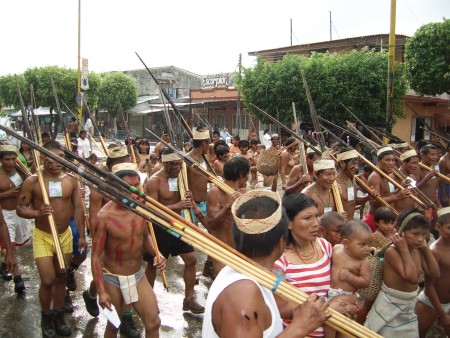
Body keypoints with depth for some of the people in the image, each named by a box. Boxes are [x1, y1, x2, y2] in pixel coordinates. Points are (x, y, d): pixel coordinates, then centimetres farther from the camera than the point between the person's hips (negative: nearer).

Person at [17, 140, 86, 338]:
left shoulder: (71, 181, -4)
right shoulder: (32, 181, -13)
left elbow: (78, 208, 0)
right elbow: (20, 208, -8)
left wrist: (82, 236, -1)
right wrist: (38, 213, -29)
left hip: (65, 235, 3)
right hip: (42, 236, -3)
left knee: (61, 278, 14)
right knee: (47, 280, -4)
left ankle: (58, 315, 33)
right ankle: (46, 317, 22)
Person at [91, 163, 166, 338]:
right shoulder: (105, 216, -23)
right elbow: (96, 256, -18)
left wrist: (156, 254, -7)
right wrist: (101, 291, -20)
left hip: (138, 275, 4)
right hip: (112, 278, -4)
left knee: (153, 323, 5)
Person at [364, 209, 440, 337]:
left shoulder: (417, 251, 1)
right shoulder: (391, 252, -23)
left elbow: (435, 274, 0)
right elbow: (412, 277, -31)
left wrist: (426, 248, -4)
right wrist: (404, 249, -27)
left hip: (409, 308, 7)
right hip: (390, 307, -7)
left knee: (410, 334, 17)